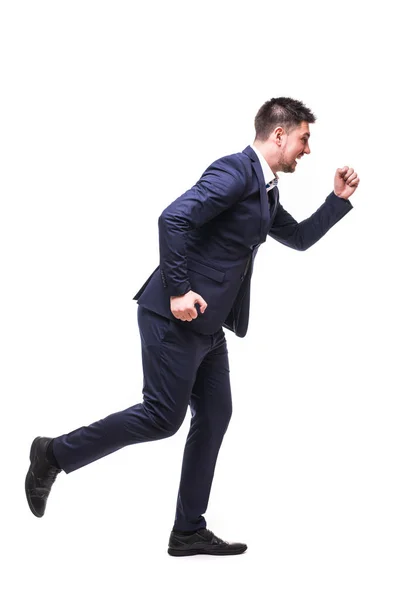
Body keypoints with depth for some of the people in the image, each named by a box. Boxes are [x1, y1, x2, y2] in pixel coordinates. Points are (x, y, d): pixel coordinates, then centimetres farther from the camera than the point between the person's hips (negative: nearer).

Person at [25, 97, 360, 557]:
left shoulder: (265, 192, 16)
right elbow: (174, 218, -26)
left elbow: (300, 238, 31)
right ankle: (56, 453, 6)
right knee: (162, 417, -9)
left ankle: (189, 531, 15)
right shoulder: (236, 171, -15)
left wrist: (338, 199, 19)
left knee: (214, 415, 8)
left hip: (207, 324, 10)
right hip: (176, 316, -10)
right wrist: (178, 291, -26)